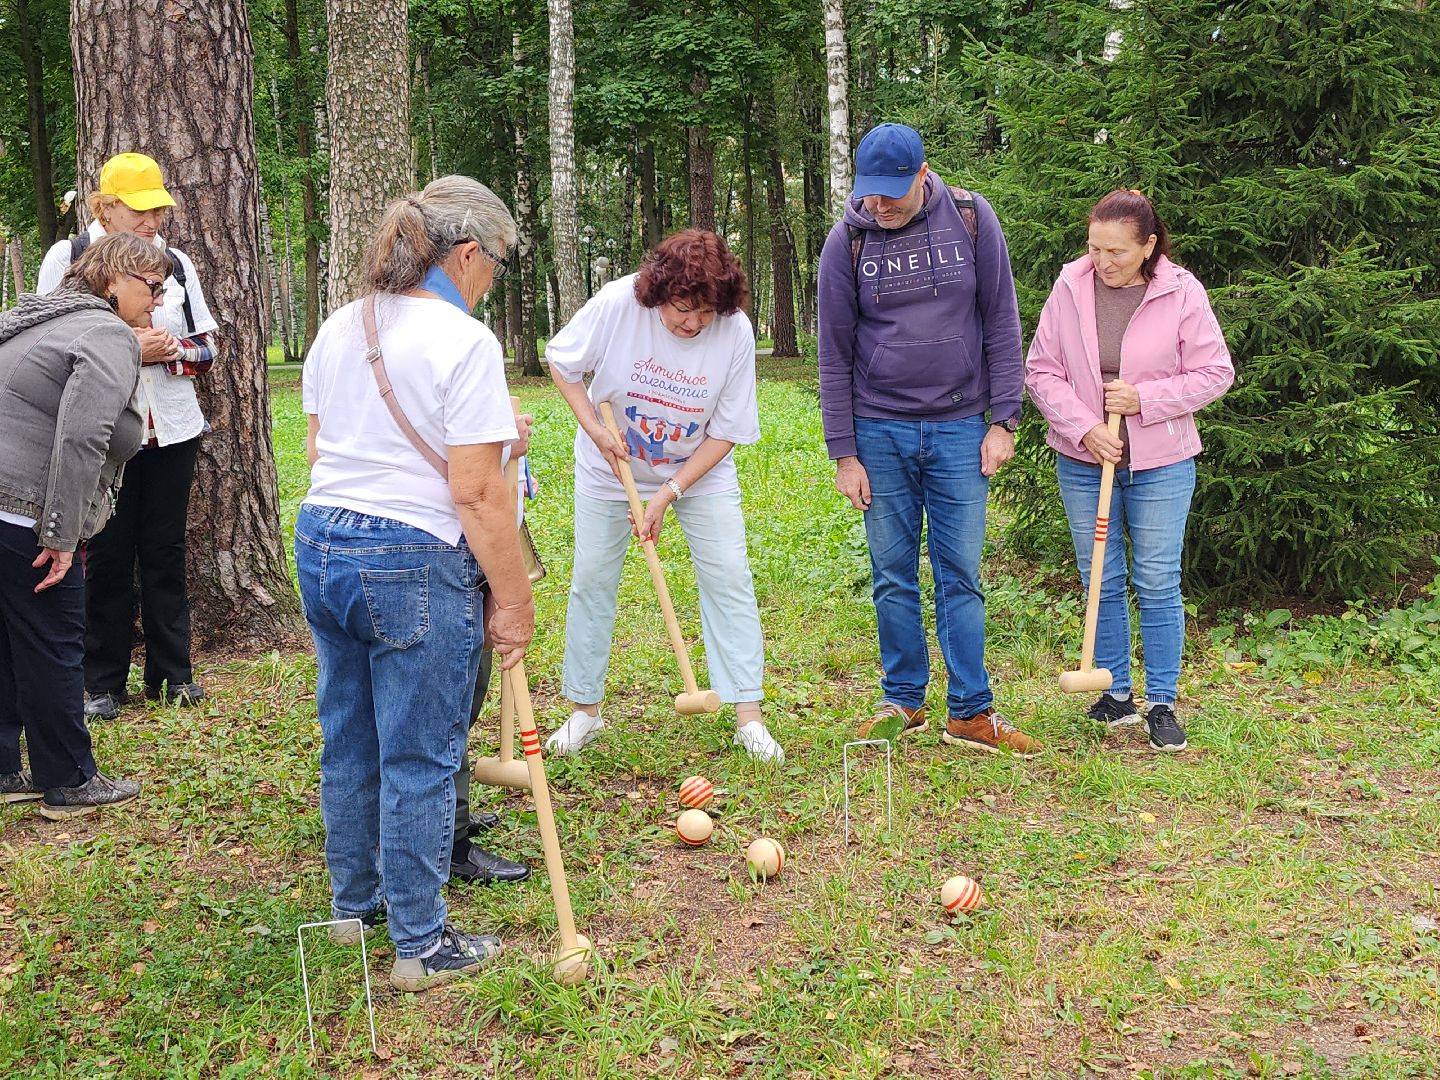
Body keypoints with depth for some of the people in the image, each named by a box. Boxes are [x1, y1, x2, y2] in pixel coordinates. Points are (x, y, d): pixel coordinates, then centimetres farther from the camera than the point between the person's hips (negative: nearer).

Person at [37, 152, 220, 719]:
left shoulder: (176, 262, 8)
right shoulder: (67, 257, -3)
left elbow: (205, 349, 12)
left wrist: (173, 350, -11)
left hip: (171, 431, 3)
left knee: (165, 550, 8)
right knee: (107, 556, 3)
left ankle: (173, 672, 18)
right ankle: (104, 683, 13)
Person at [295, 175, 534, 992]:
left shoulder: (338, 331, 8)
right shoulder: (464, 342, -15)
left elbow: (321, 452, 14)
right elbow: (476, 493, -18)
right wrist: (513, 601, -11)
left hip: (322, 547, 8)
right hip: (417, 566, -8)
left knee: (349, 741, 20)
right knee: (419, 759, 3)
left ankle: (355, 902, 36)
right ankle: (421, 945, 14)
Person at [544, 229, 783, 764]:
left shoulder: (735, 332, -24)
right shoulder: (617, 304, -26)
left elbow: (726, 432, -16)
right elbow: (561, 361, -8)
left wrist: (668, 494, -21)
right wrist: (594, 426, -19)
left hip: (700, 469, 0)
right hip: (611, 465, 0)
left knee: (729, 576, -7)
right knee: (592, 579, 3)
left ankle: (748, 715, -1)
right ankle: (584, 711, 17)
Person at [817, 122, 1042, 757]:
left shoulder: (971, 219, -3)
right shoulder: (848, 240, -2)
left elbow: (1001, 324, 2)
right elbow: (835, 353, 1)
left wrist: (1004, 420, -3)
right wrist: (843, 453, -1)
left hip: (959, 428, 0)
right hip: (880, 431, 1)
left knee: (961, 574, 2)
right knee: (893, 577, 7)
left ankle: (971, 713, 9)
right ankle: (903, 702, 19)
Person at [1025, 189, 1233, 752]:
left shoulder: (1181, 292, -10)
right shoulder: (1070, 286, -5)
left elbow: (1215, 373, -5)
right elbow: (1041, 369, -2)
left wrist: (1143, 399, -16)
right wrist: (1083, 427, -13)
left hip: (1161, 464, -2)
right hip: (1084, 460, 2)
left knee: (1158, 585, 3)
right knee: (1102, 582, 10)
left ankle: (1162, 703, 14)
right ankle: (1116, 695, 24)